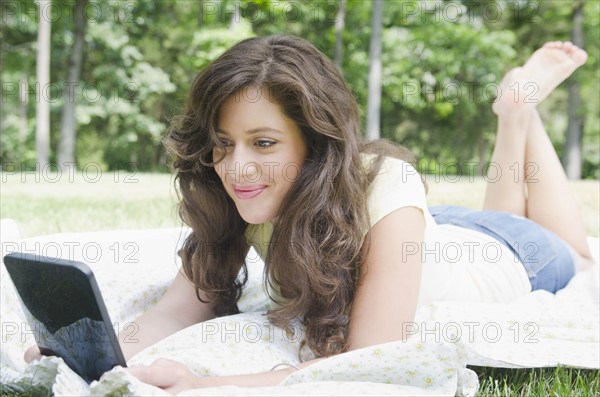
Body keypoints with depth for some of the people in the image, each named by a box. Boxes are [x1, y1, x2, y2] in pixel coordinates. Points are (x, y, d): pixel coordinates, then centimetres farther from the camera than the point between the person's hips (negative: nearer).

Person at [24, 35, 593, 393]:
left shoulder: (385, 193, -48)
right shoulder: (245, 198, -32)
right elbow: (179, 308, -35)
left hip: (503, 257, -3)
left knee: (571, 255, 33)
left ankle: (519, 106, 36)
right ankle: (515, 107, 45)